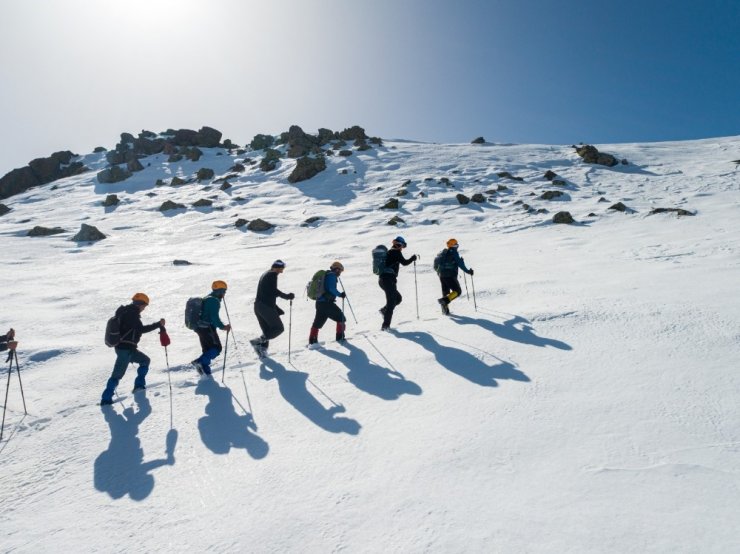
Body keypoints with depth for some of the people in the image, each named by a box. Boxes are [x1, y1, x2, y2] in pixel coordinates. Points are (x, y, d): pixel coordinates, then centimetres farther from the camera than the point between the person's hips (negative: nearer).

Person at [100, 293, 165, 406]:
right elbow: (141, 329, -23)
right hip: (125, 348, -10)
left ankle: (139, 384, 19)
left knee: (145, 360, 19)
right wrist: (158, 324, -20)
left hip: (128, 348, 10)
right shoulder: (132, 314, -17)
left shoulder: (126, 311, 12)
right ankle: (106, 398, -2)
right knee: (118, 374, -6)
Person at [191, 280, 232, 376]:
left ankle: (205, 370, 11)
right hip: (208, 328, -10)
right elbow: (214, 317, -21)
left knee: (207, 349, 14)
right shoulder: (214, 301, -14)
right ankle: (200, 362, -17)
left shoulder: (206, 299, 18)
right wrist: (223, 327, -13)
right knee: (217, 348, -5)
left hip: (200, 327, 10)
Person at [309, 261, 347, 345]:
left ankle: (312, 339, 13)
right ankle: (340, 336, 7)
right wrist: (340, 294, -8)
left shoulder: (325, 275, 20)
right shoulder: (332, 275, -6)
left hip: (319, 302, 9)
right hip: (327, 303, -9)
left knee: (318, 322, 15)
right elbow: (332, 289, -18)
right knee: (341, 317, 6)